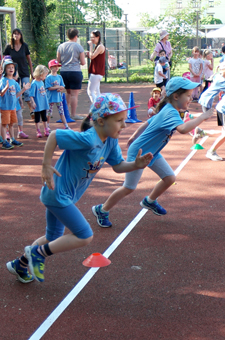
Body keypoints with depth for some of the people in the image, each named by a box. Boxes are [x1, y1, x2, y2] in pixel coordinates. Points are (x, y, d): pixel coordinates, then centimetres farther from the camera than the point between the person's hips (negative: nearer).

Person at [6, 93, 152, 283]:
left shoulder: (111, 141, -2)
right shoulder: (88, 139, -29)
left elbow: (118, 166, 6)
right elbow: (54, 135, -26)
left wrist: (136, 165, -13)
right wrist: (46, 166, -23)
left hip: (62, 195, 9)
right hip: (58, 194, -9)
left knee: (53, 238, 23)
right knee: (85, 236, -6)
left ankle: (20, 265, 40)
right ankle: (38, 253, 7)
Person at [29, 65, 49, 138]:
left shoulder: (42, 82, 7)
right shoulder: (34, 83, -17)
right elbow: (31, 94, -18)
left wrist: (46, 102, 21)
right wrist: (33, 102, -24)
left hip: (43, 104, 7)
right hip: (37, 105, -7)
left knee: (44, 117, 15)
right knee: (37, 118, 6)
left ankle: (46, 130, 24)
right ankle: (38, 131, 14)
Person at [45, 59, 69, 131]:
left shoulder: (59, 77, 8)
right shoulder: (48, 77, -8)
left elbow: (63, 87, 8)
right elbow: (49, 88, -15)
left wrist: (60, 88, -14)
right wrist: (58, 87, -12)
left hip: (58, 97, 4)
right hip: (51, 98, -4)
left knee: (61, 112, 6)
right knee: (49, 113, 5)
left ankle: (66, 126, 7)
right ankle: (47, 126, 18)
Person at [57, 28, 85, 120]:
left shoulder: (61, 46, 5)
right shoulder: (78, 47, -5)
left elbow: (58, 61, 9)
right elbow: (83, 62, -5)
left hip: (63, 72, 5)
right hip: (75, 72, -5)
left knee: (68, 92, 19)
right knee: (74, 94, -1)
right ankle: (73, 114, 0)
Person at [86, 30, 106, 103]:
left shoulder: (100, 46, -13)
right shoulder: (97, 46, 18)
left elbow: (92, 56, -20)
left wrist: (91, 46, -13)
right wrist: (88, 54, 5)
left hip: (96, 72, -11)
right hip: (96, 72, 11)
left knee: (90, 91, -11)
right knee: (96, 92, 13)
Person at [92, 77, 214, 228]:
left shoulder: (166, 111, 3)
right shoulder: (171, 113, -28)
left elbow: (148, 123, 16)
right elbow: (183, 128, -49)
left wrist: (134, 137, 28)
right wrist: (202, 117, -39)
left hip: (152, 152, 10)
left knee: (170, 178, 8)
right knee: (129, 188, 1)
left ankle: (149, 201, 33)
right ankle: (102, 210, 19)